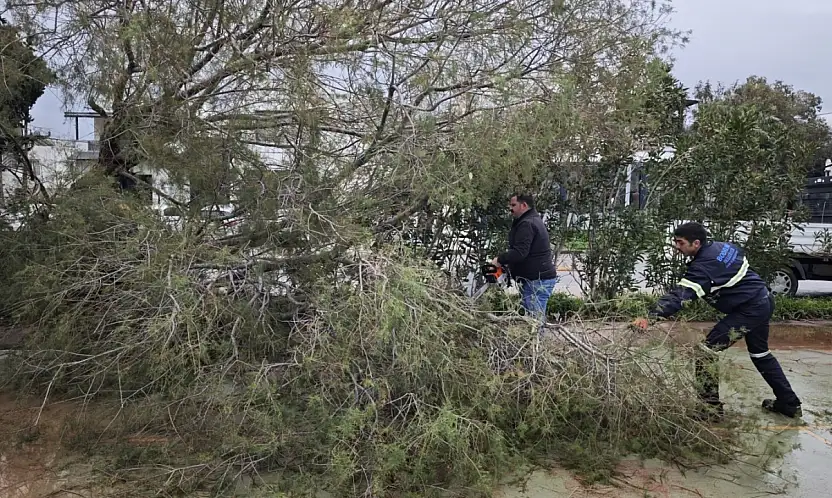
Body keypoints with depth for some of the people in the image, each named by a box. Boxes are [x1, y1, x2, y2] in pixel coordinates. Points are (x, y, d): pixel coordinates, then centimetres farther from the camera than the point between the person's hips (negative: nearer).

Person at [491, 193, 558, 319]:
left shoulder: (526, 224, -16)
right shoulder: (534, 220, 18)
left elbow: (519, 252, -26)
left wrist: (500, 259, -12)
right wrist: (506, 261, 11)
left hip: (536, 281, -11)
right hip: (542, 277, 11)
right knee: (537, 319, 14)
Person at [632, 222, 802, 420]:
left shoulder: (703, 267, -25)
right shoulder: (721, 246, 2)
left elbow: (679, 296, -36)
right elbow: (742, 258, 21)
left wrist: (651, 317, -46)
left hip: (749, 310, -10)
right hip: (765, 300, 10)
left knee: (706, 351, -10)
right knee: (760, 353, 27)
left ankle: (711, 408, -5)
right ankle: (789, 403, 39)